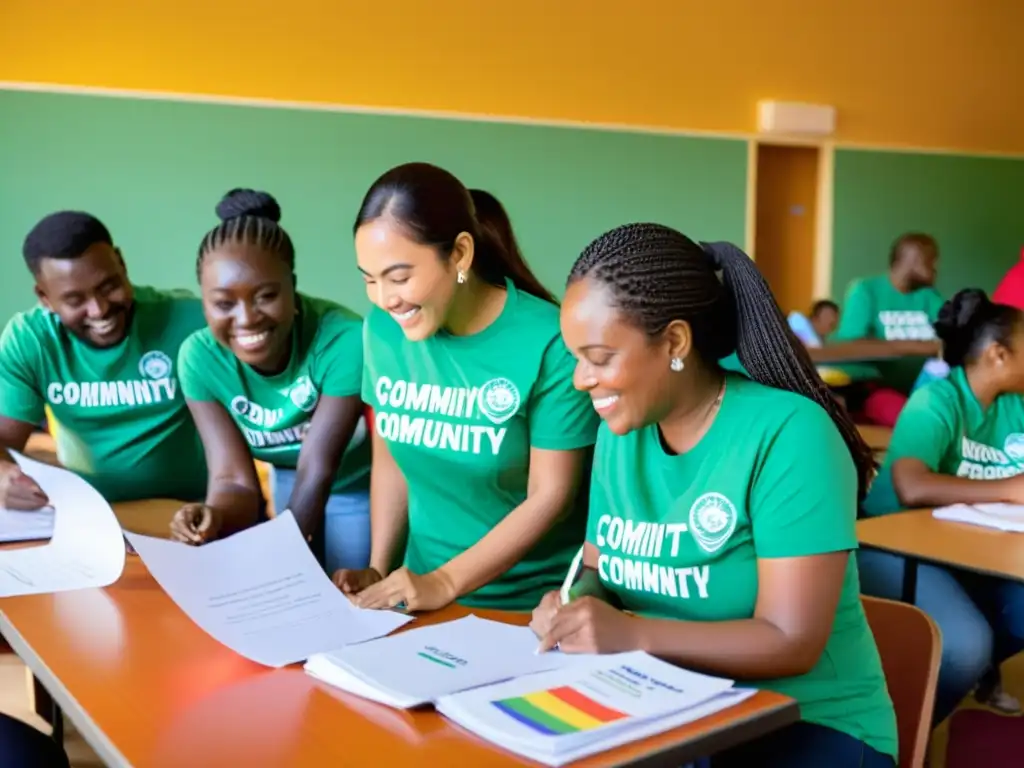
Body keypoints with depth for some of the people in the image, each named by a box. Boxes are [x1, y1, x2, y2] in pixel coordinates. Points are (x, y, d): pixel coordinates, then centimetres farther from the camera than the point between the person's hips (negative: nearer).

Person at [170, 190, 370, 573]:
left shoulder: (343, 340, -34)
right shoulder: (199, 358, -22)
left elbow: (318, 470, -30)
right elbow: (235, 479, -22)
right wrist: (214, 517, -44)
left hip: (361, 484, -3)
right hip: (288, 483, 3)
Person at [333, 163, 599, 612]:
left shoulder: (548, 342, -16)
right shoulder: (383, 329, -2)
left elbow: (551, 495, -13)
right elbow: (390, 459, 7)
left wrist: (446, 582, -16)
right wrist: (378, 570, -1)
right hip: (423, 591, 4)